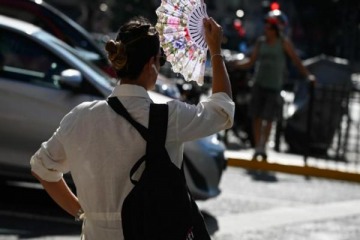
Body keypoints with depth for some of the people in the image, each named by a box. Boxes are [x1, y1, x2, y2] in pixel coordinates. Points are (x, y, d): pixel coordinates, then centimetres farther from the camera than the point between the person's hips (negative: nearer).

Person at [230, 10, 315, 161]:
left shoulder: (283, 43, -3)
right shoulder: (261, 42, 5)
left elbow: (296, 60, -3)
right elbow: (251, 62, 10)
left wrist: (307, 75, -13)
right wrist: (236, 65, -5)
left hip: (274, 86, -3)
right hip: (259, 84, 3)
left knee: (268, 119, -1)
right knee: (256, 117, 0)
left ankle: (263, 148, 14)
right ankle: (257, 148, 9)